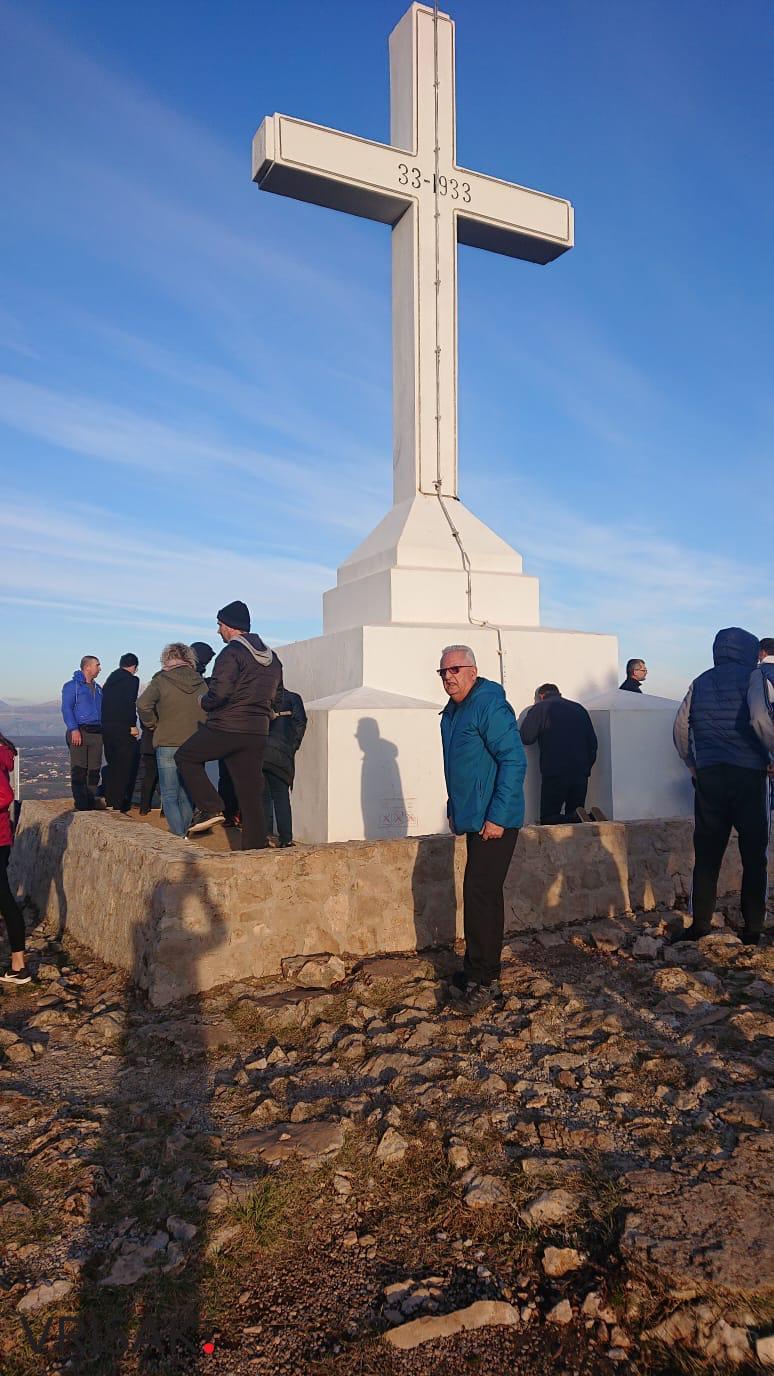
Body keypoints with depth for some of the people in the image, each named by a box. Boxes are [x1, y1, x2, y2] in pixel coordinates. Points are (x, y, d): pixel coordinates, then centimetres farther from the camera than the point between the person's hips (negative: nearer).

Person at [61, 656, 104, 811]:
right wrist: (74, 729, -19)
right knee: (79, 770, -6)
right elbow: (66, 709, -9)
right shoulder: (72, 686, -1)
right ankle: (81, 805, -5)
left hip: (96, 733, 7)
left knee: (94, 769, 6)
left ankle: (91, 801, 12)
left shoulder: (97, 688, 20)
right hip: (79, 732, -7)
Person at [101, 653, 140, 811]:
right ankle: (120, 803, -2)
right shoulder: (132, 680, -6)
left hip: (106, 727, 8)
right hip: (123, 728, -7)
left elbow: (104, 703, 13)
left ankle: (110, 801, 21)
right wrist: (133, 725, -13)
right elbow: (130, 704, -17)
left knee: (112, 764, 17)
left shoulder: (109, 679, 16)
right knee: (127, 766, 0)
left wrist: (105, 725, 14)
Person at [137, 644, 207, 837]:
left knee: (169, 797, 2)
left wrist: (152, 725, -2)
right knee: (186, 796, 13)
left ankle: (179, 838, -8)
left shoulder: (162, 680, -5)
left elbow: (143, 704, -17)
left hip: (167, 744, -3)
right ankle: (184, 834, 18)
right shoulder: (200, 682, 5)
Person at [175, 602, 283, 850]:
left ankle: (211, 808, 3)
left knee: (185, 757, 15)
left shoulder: (232, 653, -11)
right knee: (251, 794, 9)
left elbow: (219, 692, -20)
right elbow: (275, 696, 19)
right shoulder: (272, 658, 14)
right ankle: (255, 846, 9)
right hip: (258, 733, 7)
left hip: (225, 728, -7)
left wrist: (204, 702, -1)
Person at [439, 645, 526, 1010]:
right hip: (473, 819, 10)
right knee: (484, 895, 16)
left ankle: (480, 978, 5)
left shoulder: (490, 706, -16)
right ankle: (485, 974, 27)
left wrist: (497, 817, -23)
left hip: (494, 822, -10)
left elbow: (515, 761, -21)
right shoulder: (452, 711, 13)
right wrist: (454, 809, 21)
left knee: (479, 894, -7)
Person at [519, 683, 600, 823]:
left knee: (548, 819, 2)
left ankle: (577, 818, -25)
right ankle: (591, 818, -16)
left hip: (554, 772, -5)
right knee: (573, 813, 15)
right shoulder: (579, 708, 16)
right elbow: (593, 742, 14)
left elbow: (526, 738, -4)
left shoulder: (539, 708, 1)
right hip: (581, 773, 5)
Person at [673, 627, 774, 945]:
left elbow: (681, 725, 9)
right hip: (748, 775, -4)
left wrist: (692, 765, 16)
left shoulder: (700, 682, 13)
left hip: (709, 776, 4)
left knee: (706, 853, 8)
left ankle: (700, 924, 9)